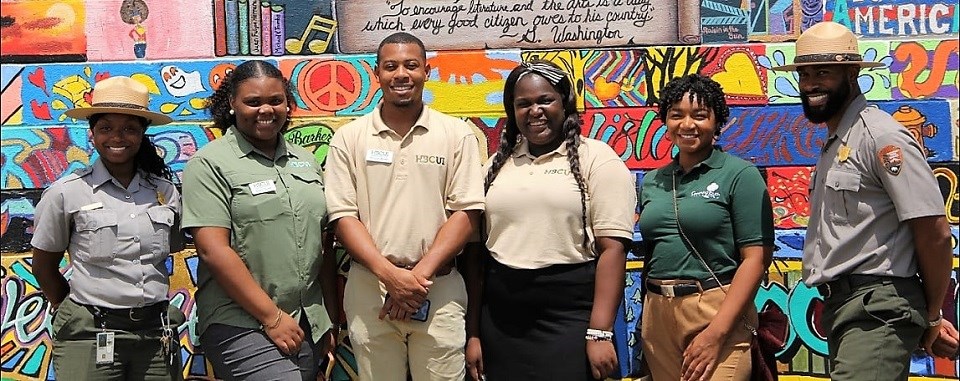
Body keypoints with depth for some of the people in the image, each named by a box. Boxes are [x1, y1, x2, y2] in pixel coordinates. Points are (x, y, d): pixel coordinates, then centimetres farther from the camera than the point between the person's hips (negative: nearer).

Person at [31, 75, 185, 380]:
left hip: (157, 334, 3)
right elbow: (44, 266, 5)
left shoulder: (165, 191, 3)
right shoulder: (66, 193, -4)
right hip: (90, 337, -3)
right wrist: (68, 310, 10)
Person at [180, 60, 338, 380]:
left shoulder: (306, 161, 13)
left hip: (307, 325, 6)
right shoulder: (210, 164, -5)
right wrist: (272, 316, -14)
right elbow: (213, 249, -13)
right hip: (240, 325, -6)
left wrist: (331, 318, 12)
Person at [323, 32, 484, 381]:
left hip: (440, 290, 0)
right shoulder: (349, 138, 3)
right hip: (368, 289, 1)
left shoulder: (457, 134, 1)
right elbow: (343, 216, -1)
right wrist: (390, 274, -13)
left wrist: (420, 274, -12)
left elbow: (467, 212, -3)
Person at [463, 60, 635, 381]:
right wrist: (473, 332, 7)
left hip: (569, 315, -4)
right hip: (500, 317, 4)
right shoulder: (498, 164, 11)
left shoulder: (596, 158, -3)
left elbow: (612, 248, -10)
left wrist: (600, 332, -16)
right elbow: (479, 248, 10)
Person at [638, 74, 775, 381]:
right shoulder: (652, 182, 11)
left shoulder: (740, 175, -5)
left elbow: (756, 259, -11)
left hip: (717, 312, -5)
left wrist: (716, 332, -19)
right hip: (657, 314, 5)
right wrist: (647, 321, 8)